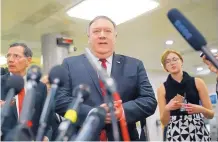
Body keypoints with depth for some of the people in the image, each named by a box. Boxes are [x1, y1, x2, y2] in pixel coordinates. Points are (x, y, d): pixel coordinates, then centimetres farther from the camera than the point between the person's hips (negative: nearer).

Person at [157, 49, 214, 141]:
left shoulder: (197, 82, 4)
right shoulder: (162, 88, 4)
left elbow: (211, 114, 6)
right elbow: (164, 122, 3)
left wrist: (201, 109, -14)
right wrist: (167, 109, -16)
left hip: (199, 132, 0)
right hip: (175, 134, 0)